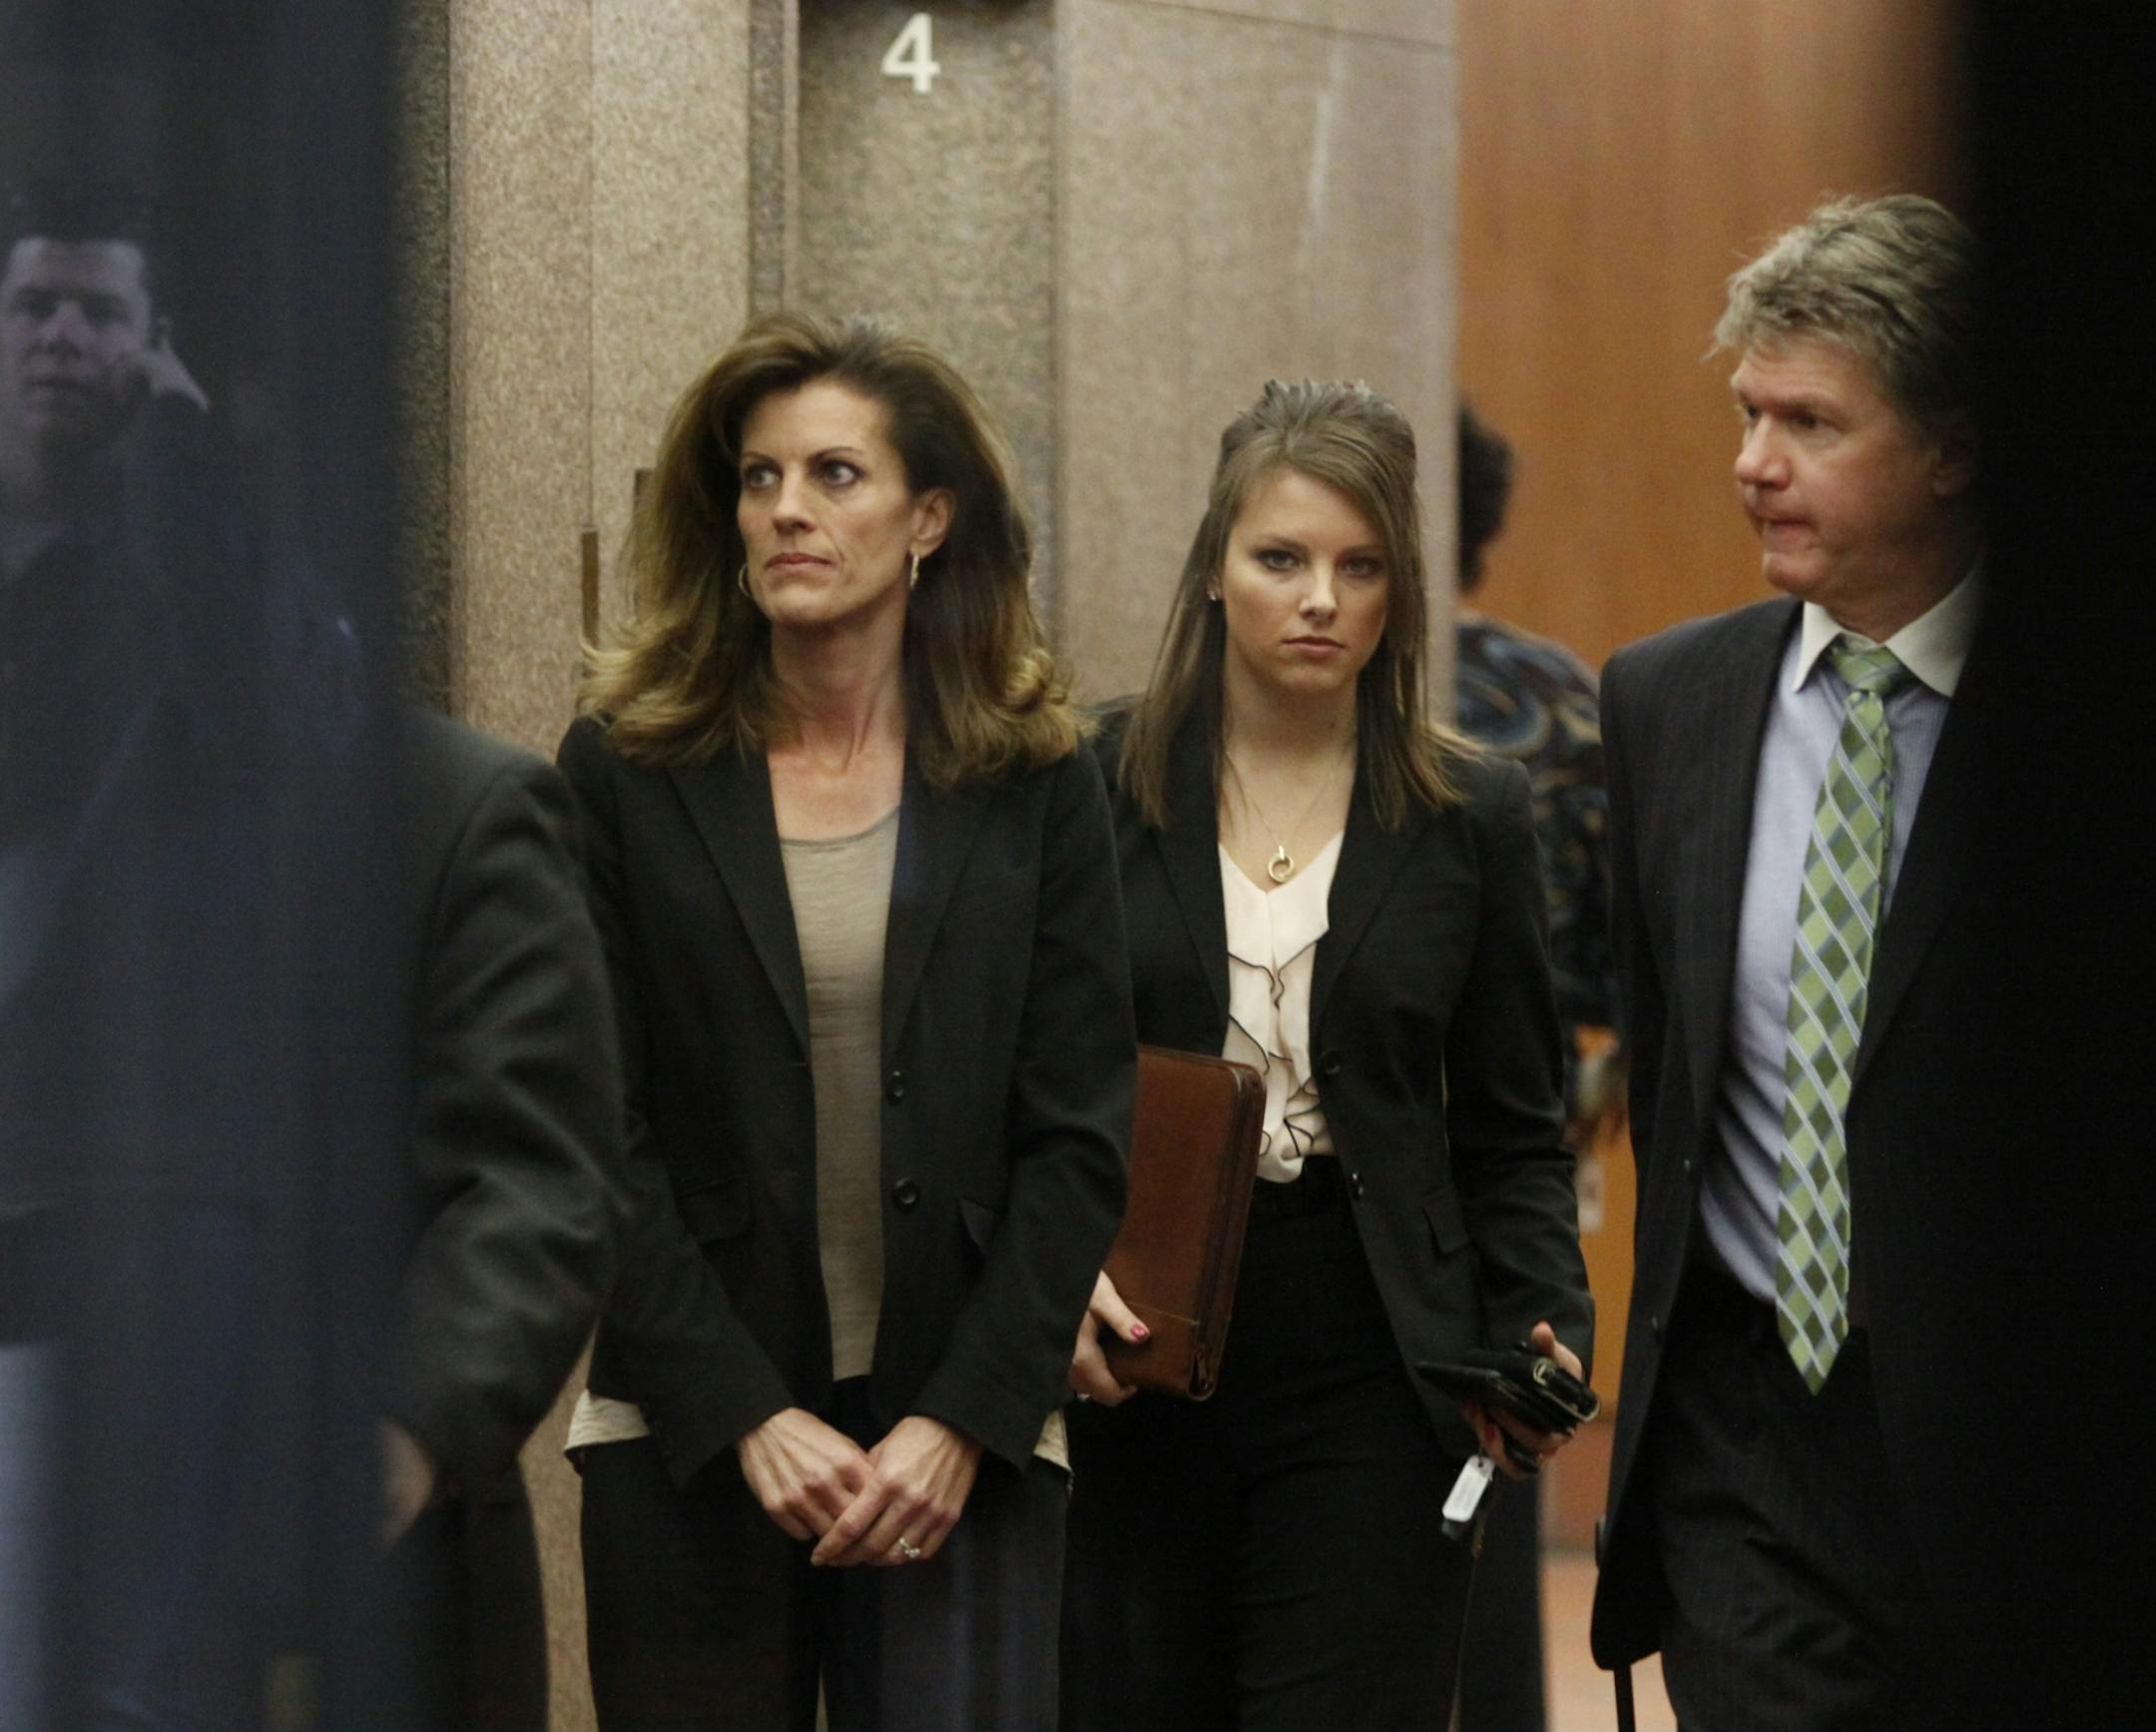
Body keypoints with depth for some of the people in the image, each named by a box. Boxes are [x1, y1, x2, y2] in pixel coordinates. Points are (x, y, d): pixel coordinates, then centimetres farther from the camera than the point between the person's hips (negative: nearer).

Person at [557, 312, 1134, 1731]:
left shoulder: (1036, 786, 5)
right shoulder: (628, 773, 2)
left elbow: (1079, 1138, 2)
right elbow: (599, 1138, -1)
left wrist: (960, 1422, -8)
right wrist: (745, 1418, -10)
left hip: (966, 1445, 0)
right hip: (692, 1446, 0)